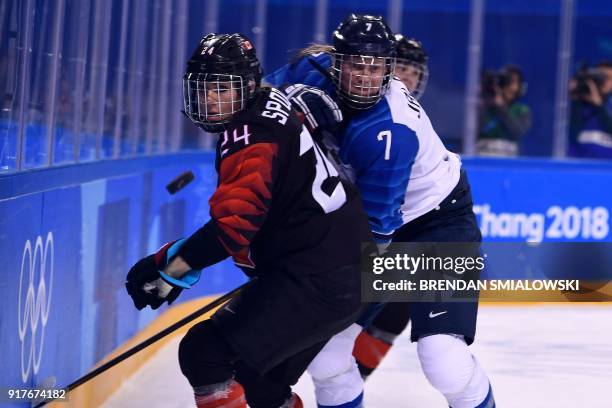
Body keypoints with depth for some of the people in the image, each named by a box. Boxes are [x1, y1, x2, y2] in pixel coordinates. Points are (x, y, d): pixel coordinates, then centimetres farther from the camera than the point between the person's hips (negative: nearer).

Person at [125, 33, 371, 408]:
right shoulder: (270, 102, 8)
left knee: (204, 353, -16)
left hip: (317, 284, -11)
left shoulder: (250, 135, -20)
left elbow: (234, 225, -30)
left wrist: (168, 267, -27)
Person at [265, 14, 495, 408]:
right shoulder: (321, 71, -12)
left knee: (443, 357, -21)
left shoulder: (389, 132, -32)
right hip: (365, 216, 7)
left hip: (438, 219, -7)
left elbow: (377, 226, -26)